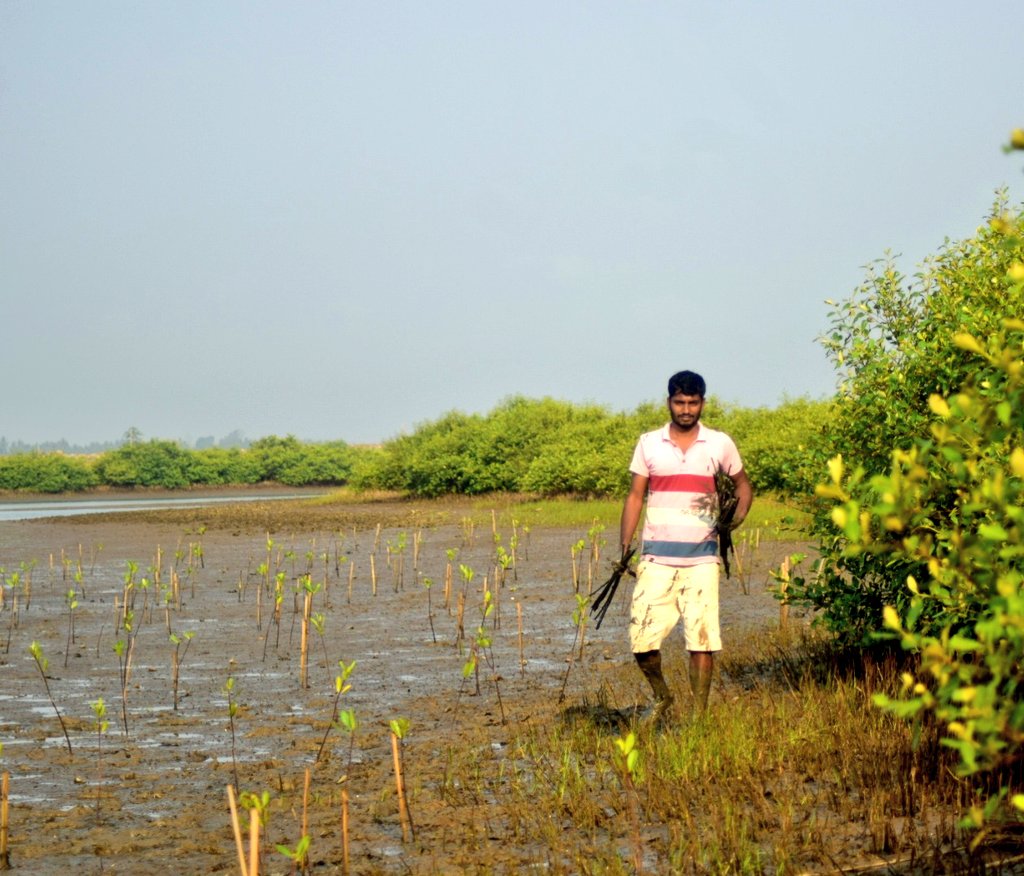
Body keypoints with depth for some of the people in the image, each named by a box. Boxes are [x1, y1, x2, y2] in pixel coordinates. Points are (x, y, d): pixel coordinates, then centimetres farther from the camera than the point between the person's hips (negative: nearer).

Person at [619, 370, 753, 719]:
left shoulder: (720, 444, 4)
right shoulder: (649, 443, 6)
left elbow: (743, 486, 18)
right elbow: (635, 497, 8)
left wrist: (735, 520, 0)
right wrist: (624, 549, 1)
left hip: (701, 560, -1)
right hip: (656, 559, 1)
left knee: (702, 639, -4)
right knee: (642, 639, -3)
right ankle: (661, 697, 23)